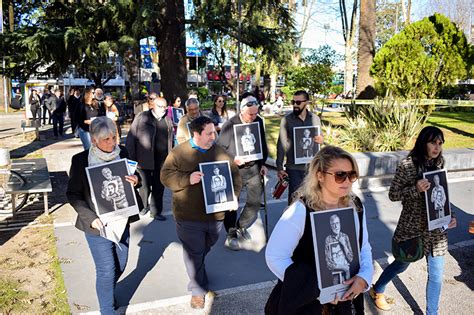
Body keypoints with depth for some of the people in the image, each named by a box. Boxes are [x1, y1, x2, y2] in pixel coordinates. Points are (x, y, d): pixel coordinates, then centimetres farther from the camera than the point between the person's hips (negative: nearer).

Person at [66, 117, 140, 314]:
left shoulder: (122, 153, -3)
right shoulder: (81, 160, -13)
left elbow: (131, 180, 10)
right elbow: (73, 194, -7)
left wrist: (135, 181, -14)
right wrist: (90, 218, -18)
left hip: (122, 221, 4)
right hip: (98, 225, -4)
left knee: (120, 265, 19)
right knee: (106, 271, 3)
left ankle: (107, 292, 49)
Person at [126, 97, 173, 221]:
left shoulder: (167, 120, 10)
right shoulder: (142, 117, -3)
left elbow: (170, 139, 13)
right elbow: (131, 137, -5)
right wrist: (132, 158, -8)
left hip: (162, 160, 4)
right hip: (145, 159, -3)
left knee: (159, 187, 9)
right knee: (145, 185, 8)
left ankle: (155, 212, 24)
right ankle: (144, 206, 33)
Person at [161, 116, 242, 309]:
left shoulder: (220, 152, 1)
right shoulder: (178, 153, -9)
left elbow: (234, 175, 5)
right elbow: (166, 176, -10)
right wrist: (187, 179, -25)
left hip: (216, 214, 4)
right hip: (189, 216, -4)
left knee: (205, 249, 25)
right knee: (194, 254, 7)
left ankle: (198, 270, 54)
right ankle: (198, 290, 25)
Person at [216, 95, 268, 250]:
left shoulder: (259, 122, 0)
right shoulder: (230, 125, -14)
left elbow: (262, 144, 11)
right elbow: (220, 147, -10)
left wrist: (262, 163, 7)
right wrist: (233, 159, -22)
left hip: (253, 167, 4)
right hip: (234, 169, -4)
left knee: (256, 200, 6)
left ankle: (241, 227, 30)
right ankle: (231, 236, 19)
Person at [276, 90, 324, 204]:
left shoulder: (315, 119, 4)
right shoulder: (287, 120, -4)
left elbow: (320, 137, 14)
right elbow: (281, 144, -4)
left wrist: (321, 140, -12)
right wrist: (279, 167, -8)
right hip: (294, 168, -3)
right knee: (294, 197, 3)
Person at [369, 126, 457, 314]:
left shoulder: (439, 163, 0)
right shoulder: (407, 165, -16)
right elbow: (392, 195, -12)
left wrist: (450, 215, 0)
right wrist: (415, 189, -27)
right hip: (412, 226, -4)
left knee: (436, 274, 10)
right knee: (402, 264, 16)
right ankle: (377, 290, 44)